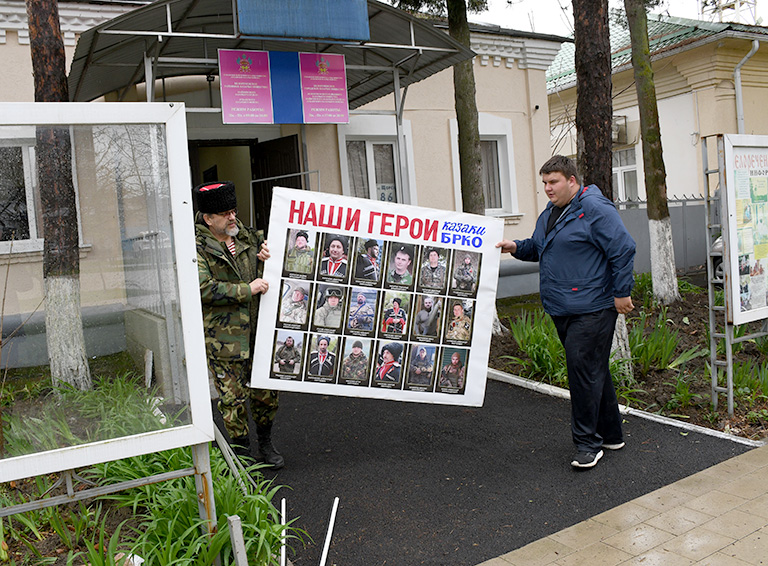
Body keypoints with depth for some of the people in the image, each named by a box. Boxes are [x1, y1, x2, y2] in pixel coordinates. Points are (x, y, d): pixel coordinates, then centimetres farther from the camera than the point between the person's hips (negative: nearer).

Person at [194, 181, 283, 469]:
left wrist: (266, 257, 2)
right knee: (232, 396, 3)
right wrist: (247, 289, -19)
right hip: (222, 335, -5)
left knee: (266, 389, 12)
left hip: (258, 330, 5)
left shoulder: (245, 235, 9)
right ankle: (241, 449, 22)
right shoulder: (196, 247, -8)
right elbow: (204, 289, -19)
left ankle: (265, 441, 33)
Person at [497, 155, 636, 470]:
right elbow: (537, 248, 29)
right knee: (593, 370, 16)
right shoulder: (548, 214, 16)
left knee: (584, 370, -9)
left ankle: (588, 443, 2)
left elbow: (623, 249, -15)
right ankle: (610, 434, 29)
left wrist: (622, 293, -15)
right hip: (562, 310, 9)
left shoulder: (594, 209, -12)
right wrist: (516, 247, 9)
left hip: (592, 310, -9)